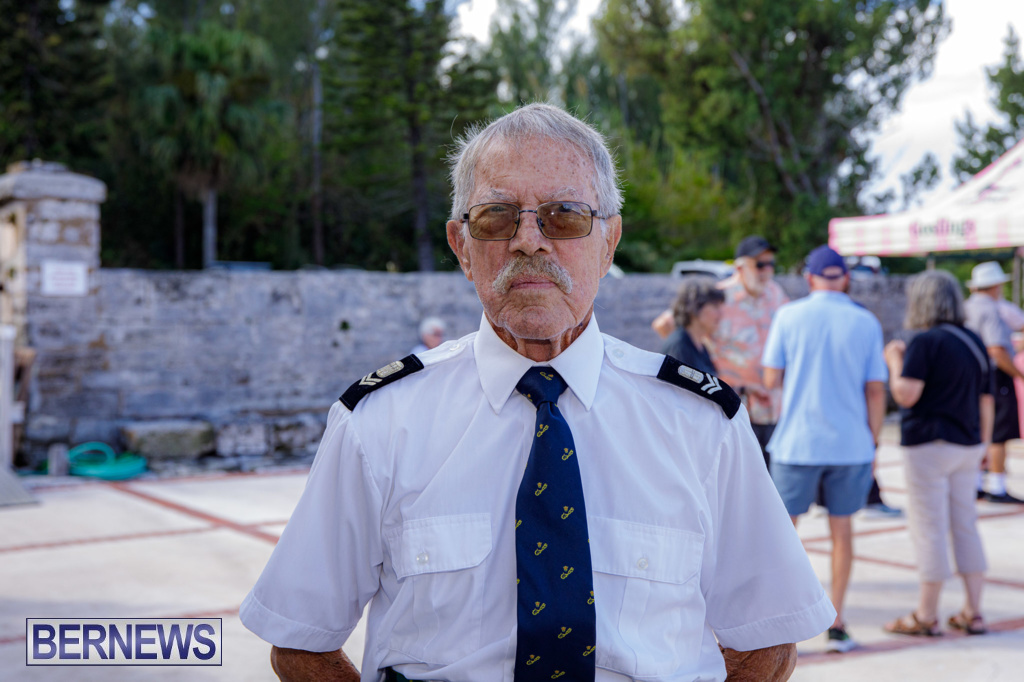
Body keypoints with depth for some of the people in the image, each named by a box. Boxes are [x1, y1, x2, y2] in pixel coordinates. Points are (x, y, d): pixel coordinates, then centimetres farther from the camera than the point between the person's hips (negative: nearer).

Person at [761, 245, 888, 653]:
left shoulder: (789, 316, -3)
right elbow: (876, 390, -1)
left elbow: (772, 379, -2)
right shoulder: (866, 323, 0)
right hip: (850, 443, 1)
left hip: (798, 443, -1)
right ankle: (836, 625, 14)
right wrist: (873, 443, 9)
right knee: (841, 530, 11)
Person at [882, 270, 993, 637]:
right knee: (965, 525, 13)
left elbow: (905, 395, -19)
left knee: (929, 528, -1)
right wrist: (981, 445, 21)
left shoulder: (926, 342, -13)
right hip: (967, 445, 7)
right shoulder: (975, 342, 10)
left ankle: (926, 616, 6)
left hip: (930, 444, -7)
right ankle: (973, 612, 17)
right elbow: (986, 400, 13)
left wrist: (894, 361, -2)